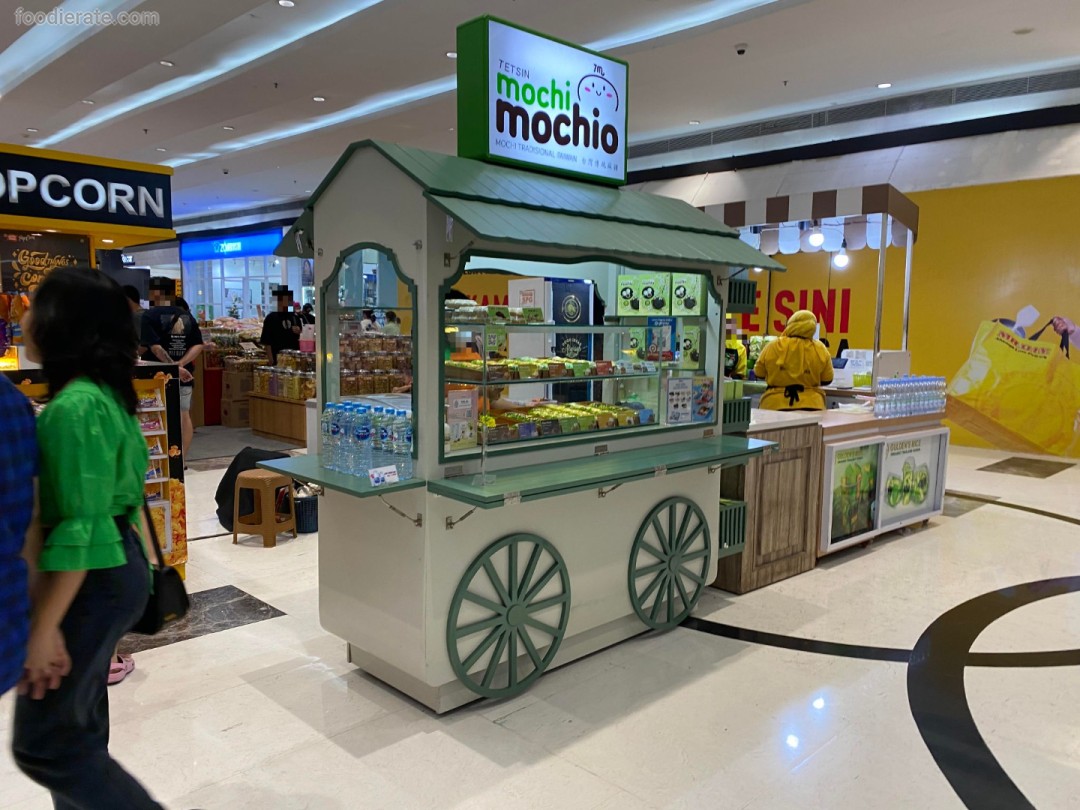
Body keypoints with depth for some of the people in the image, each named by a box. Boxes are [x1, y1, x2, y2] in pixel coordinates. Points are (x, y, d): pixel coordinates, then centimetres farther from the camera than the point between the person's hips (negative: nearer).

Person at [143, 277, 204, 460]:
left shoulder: (150, 316, -8)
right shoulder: (186, 316, 7)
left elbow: (155, 347, -20)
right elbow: (198, 345, -2)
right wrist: (181, 364, -10)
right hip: (185, 374, 5)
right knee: (184, 416, 10)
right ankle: (182, 459, 13)